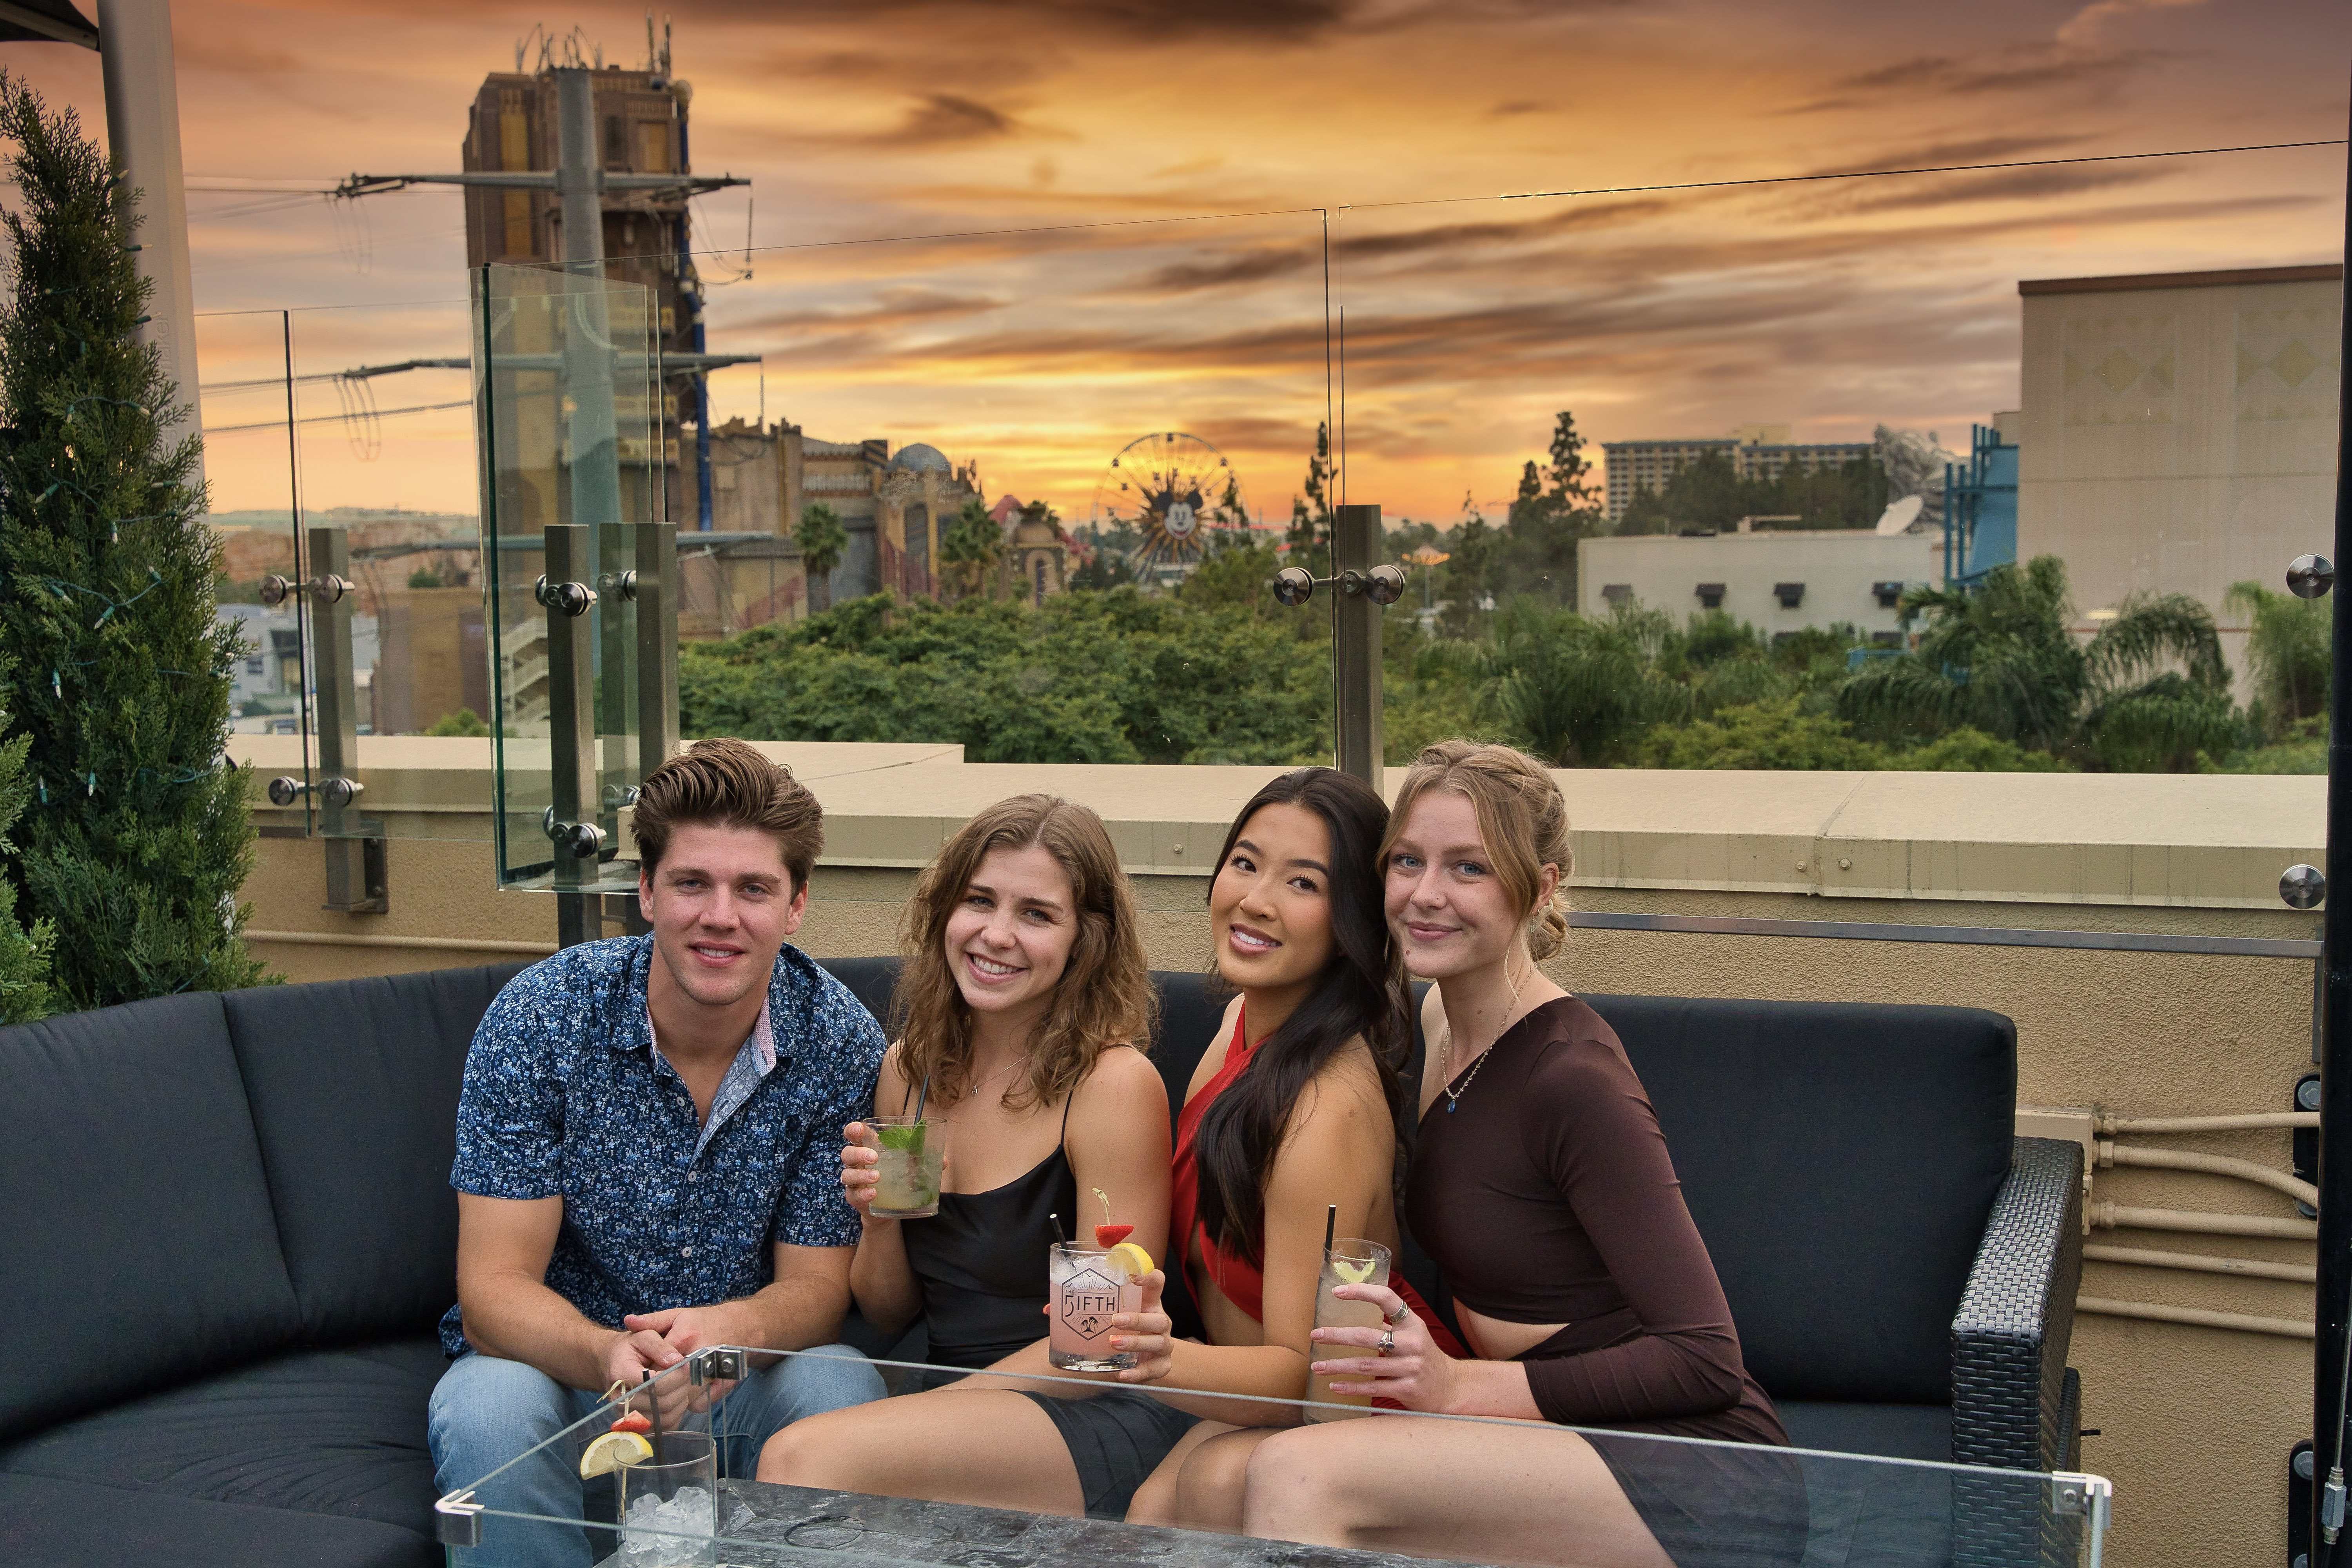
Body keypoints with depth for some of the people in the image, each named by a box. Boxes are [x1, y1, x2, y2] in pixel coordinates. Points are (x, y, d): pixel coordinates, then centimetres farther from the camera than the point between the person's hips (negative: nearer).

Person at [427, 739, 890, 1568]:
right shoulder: (538, 1018, -16)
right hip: (561, 1358, -1)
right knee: (489, 1405, -34)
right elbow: (495, 1286, -16)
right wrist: (609, 1355, -39)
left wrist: (731, 1331, -33)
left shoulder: (841, 1042, -12)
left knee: (840, 1388, -30)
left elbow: (817, 1284, -8)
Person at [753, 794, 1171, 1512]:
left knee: (802, 1458, -29)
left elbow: (1101, 1342, -10)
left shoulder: (1114, 1082, -12)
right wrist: (880, 1219, -6)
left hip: (1087, 1420, -5)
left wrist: (934, 1410, -14)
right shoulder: (909, 1068, 7)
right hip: (944, 1409, 5)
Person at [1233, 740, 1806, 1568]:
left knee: (1297, 1474, -28)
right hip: (1566, 1445, 7)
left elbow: (1705, 1360, -17)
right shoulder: (1436, 1019, 7)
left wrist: (1458, 1386, -20)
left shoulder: (1573, 1078, -17)